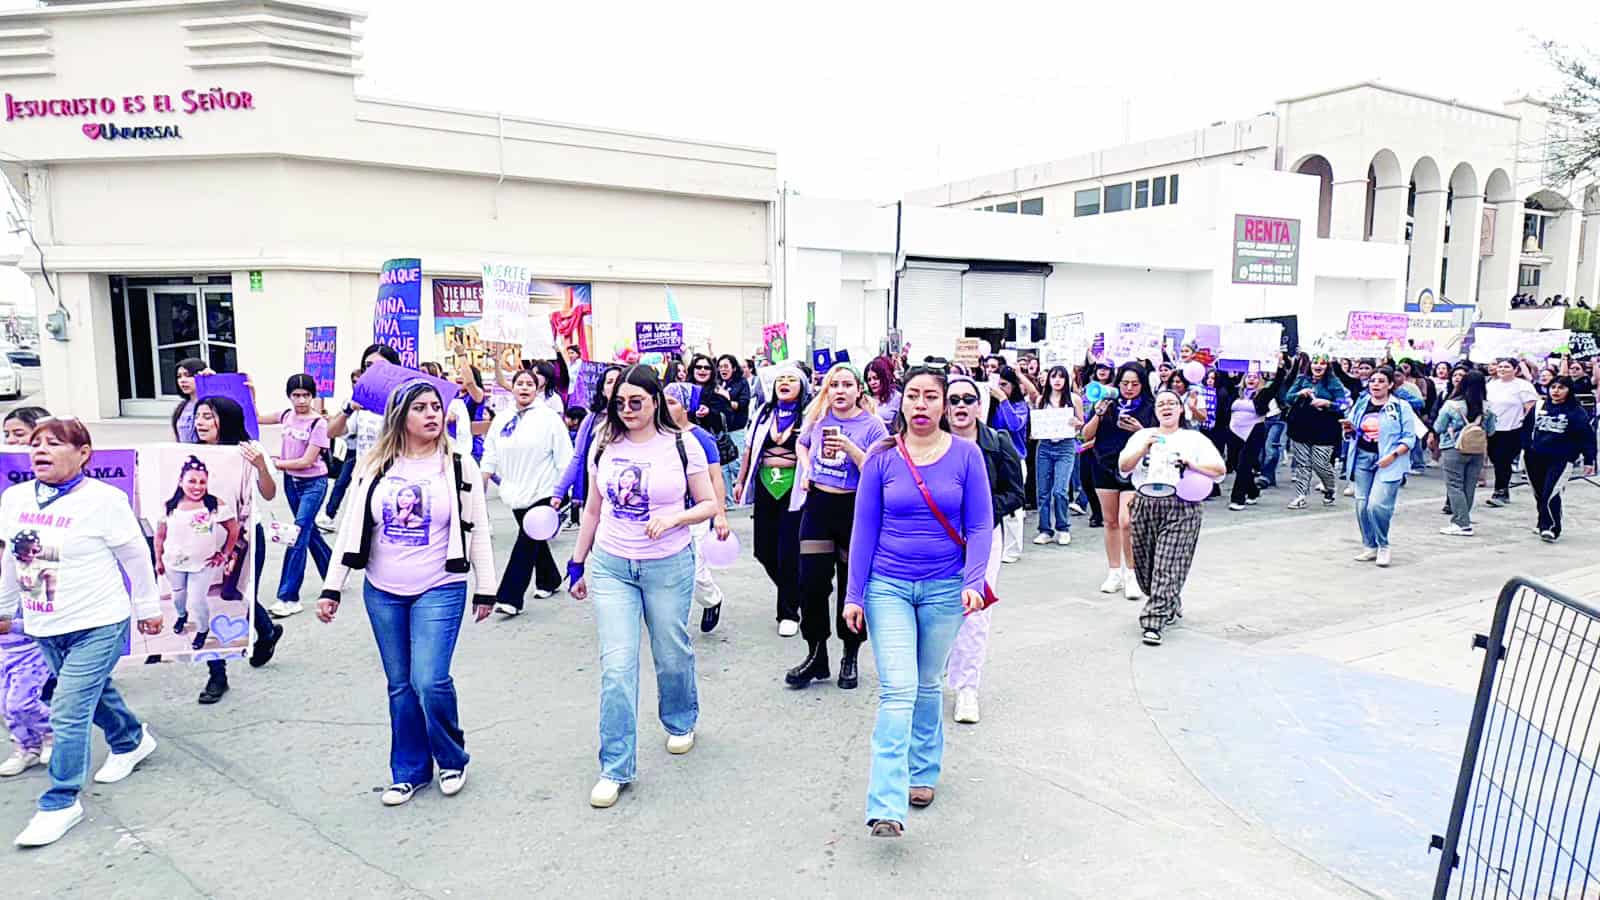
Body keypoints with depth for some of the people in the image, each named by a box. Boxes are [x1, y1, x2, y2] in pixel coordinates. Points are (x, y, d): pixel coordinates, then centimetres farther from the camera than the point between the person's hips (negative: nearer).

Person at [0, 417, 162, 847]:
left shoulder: (104, 499, -16)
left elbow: (135, 557, -7)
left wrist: (147, 608, -1)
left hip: (97, 625, -6)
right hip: (43, 626, 6)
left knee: (68, 712, -6)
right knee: (94, 693, 22)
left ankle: (61, 802, 7)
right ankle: (132, 741, 46)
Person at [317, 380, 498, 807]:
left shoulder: (459, 465, -2)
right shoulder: (374, 467, 3)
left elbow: (478, 531, 0)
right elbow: (350, 527, 6)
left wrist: (485, 589, 0)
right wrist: (332, 587, 3)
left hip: (440, 591, -3)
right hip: (382, 593, 3)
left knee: (430, 681, -11)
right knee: (400, 686, 11)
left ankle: (452, 759, 15)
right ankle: (409, 771, 27)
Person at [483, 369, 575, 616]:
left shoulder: (549, 418, -6)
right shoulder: (501, 420, 10)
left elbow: (564, 457, -7)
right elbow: (490, 456, 14)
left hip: (541, 493, -6)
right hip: (516, 492, 6)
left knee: (526, 543, -9)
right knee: (535, 540, 18)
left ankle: (510, 598, -8)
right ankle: (550, 580, 37)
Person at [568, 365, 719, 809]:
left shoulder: (682, 445, -5)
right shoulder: (604, 445, 4)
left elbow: (709, 504, -1)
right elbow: (593, 510, 12)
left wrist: (673, 518, -19)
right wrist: (579, 563, 13)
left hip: (668, 565, -1)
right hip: (611, 566, 2)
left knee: (671, 653, 13)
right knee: (616, 665, -5)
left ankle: (680, 723, 44)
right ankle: (615, 768, 5)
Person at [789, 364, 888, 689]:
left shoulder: (872, 424, -7)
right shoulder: (818, 417, 4)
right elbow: (802, 444, 26)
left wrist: (850, 448, -24)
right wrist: (806, 470, 10)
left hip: (856, 508, -3)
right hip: (818, 504, 3)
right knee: (811, 583, 2)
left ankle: (850, 658, 22)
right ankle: (816, 656, 17)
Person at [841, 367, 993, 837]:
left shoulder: (966, 454, -2)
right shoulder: (882, 456, -2)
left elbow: (981, 526, -1)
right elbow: (864, 528, 1)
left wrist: (973, 581, -14)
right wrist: (854, 595, -1)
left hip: (944, 588, 1)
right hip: (888, 587, -1)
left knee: (928, 686, 15)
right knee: (897, 690, -10)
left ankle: (923, 771, 37)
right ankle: (887, 808, -9)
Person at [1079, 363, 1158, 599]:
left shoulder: (1150, 408, 0)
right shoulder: (1108, 404, 5)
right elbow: (1087, 435, 2)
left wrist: (1141, 431, -18)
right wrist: (1098, 414, -13)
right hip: (1105, 467, 3)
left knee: (1126, 522, -13)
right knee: (1111, 521, 10)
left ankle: (1131, 575, 0)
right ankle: (1114, 573, 21)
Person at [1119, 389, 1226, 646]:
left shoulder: (1195, 439, 10)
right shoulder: (1142, 435, 14)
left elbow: (1220, 469, 3)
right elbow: (1123, 466, 3)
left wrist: (1191, 463, -11)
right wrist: (1144, 448, -11)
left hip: (1181, 508, -3)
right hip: (1144, 506, 3)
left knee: (1167, 569, -11)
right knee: (1145, 568, 8)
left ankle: (1154, 623, -10)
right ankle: (1172, 606, 32)